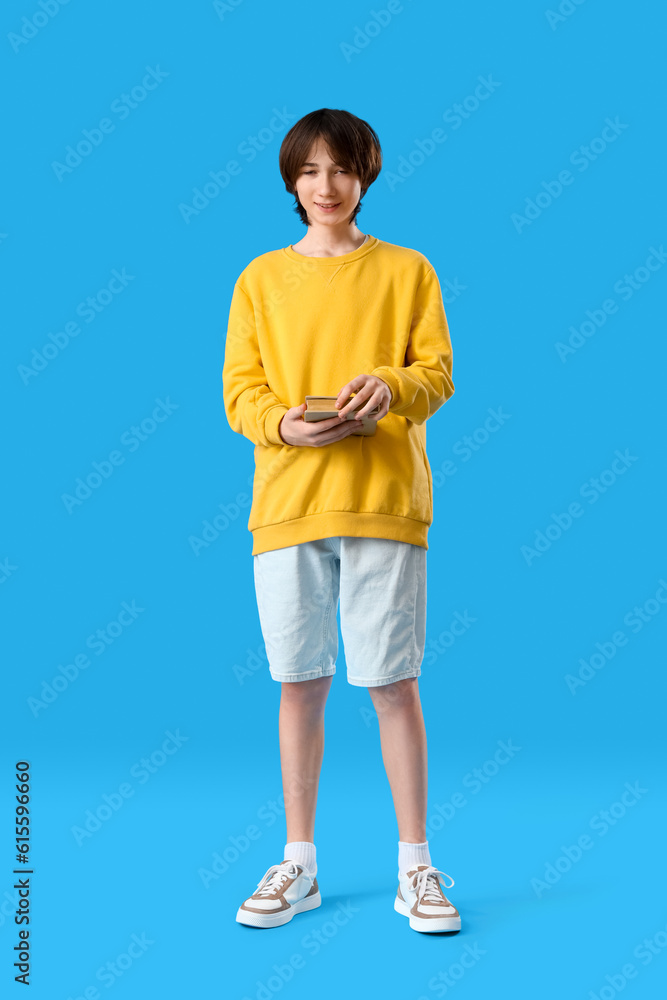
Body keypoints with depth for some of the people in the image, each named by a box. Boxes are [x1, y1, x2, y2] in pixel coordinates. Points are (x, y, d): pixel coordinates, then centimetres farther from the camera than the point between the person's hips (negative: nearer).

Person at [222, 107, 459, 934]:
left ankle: (415, 868, 12)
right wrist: (285, 424, -15)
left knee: (393, 684, 0)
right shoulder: (260, 279, 11)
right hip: (287, 503, 2)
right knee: (300, 684, 6)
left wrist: (392, 387, -19)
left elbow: (438, 374, 3)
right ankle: (299, 864, 19)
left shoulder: (407, 271, 8)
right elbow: (238, 393, 6)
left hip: (383, 501, -1)